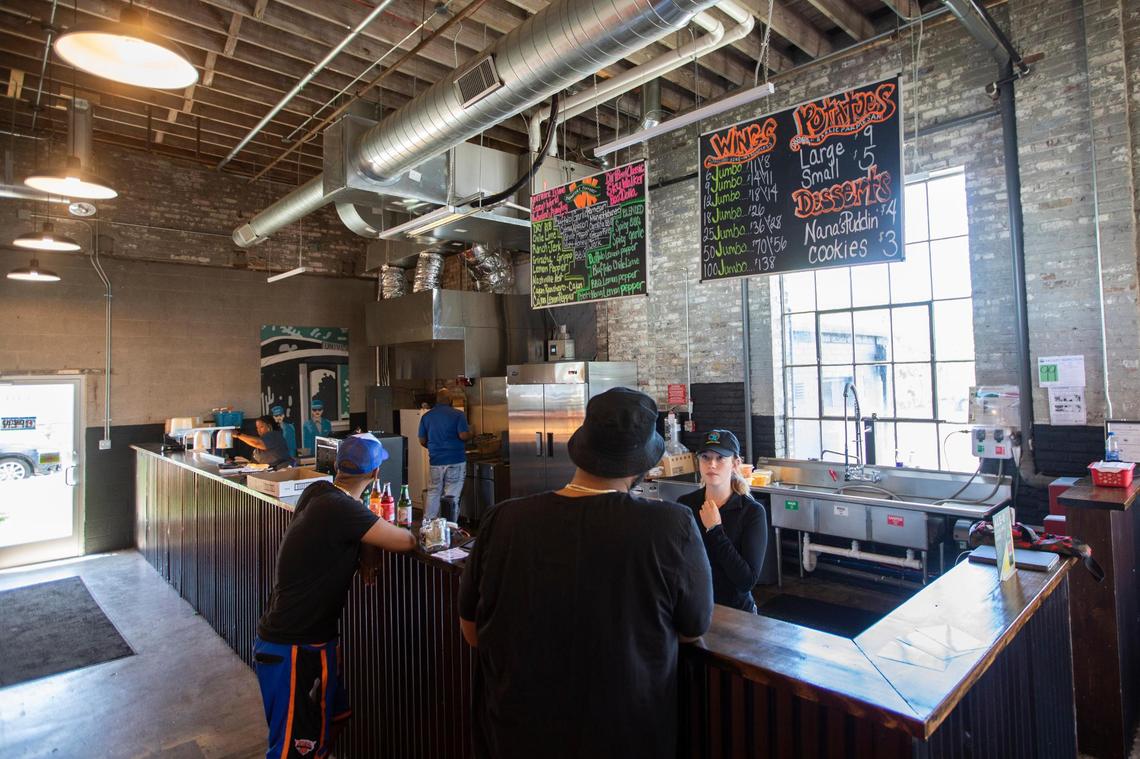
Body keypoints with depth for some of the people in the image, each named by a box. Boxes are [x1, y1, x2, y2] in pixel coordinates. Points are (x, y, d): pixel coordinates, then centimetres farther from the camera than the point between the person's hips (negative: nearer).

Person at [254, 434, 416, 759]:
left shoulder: (318, 491, -3)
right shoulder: (341, 509, -27)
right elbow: (404, 542, -22)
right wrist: (415, 533, 0)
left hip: (314, 638, 9)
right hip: (289, 651, -9)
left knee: (335, 717, 21)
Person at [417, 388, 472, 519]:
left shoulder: (426, 416, 6)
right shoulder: (458, 414, -7)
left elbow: (422, 441, 9)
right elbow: (463, 436, -16)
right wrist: (470, 434, 6)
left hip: (435, 461, 4)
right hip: (455, 461, -4)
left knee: (433, 494, 15)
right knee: (452, 496, 2)